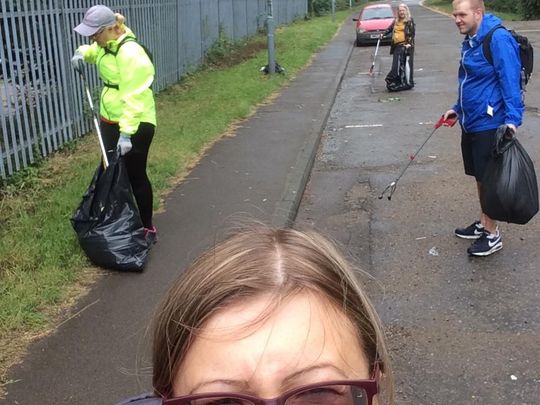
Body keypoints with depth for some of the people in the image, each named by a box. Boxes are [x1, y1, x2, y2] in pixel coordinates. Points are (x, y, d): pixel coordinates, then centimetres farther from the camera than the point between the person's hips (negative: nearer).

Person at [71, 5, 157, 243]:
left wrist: (126, 133, -31)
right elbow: (91, 51, 31)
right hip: (110, 120, 9)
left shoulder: (129, 53, -24)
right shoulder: (106, 44, 5)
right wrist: (80, 53, 7)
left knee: (135, 175, -1)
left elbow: (134, 97, -28)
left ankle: (147, 228, 13)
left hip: (135, 124, -9)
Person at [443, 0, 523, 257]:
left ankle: (492, 235, 14)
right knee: (480, 177, 18)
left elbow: (510, 81, -22)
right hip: (471, 122, 9)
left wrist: (512, 118, -27)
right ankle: (483, 223, 33)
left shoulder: (498, 39, -18)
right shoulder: (470, 41, 10)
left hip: (489, 124, -8)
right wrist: (458, 108, 23)